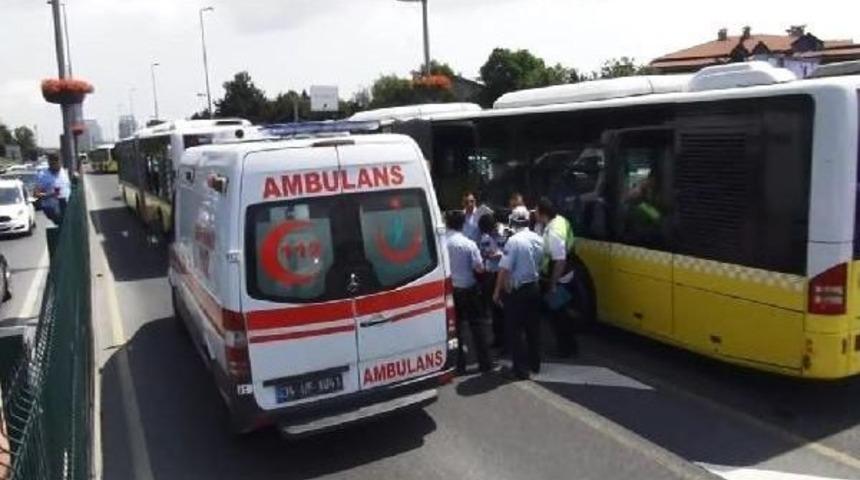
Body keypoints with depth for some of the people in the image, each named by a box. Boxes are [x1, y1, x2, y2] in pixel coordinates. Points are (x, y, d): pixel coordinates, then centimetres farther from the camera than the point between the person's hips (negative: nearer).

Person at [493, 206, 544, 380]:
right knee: (533, 326, 17)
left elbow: (505, 269, -21)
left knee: (514, 330, 2)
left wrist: (497, 292, -14)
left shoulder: (514, 241, -20)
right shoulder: (538, 239, 3)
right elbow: (540, 262, 11)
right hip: (534, 287, 7)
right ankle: (534, 363, 27)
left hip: (517, 290, -7)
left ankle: (521, 369, 3)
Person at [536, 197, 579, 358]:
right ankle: (569, 345, 33)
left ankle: (567, 348, 19)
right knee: (560, 312, 20)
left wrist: (553, 284, -24)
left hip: (558, 279, -10)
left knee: (557, 314, 5)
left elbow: (560, 261, -30)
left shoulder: (553, 232, -29)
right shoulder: (560, 220, 1)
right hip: (564, 275, 10)